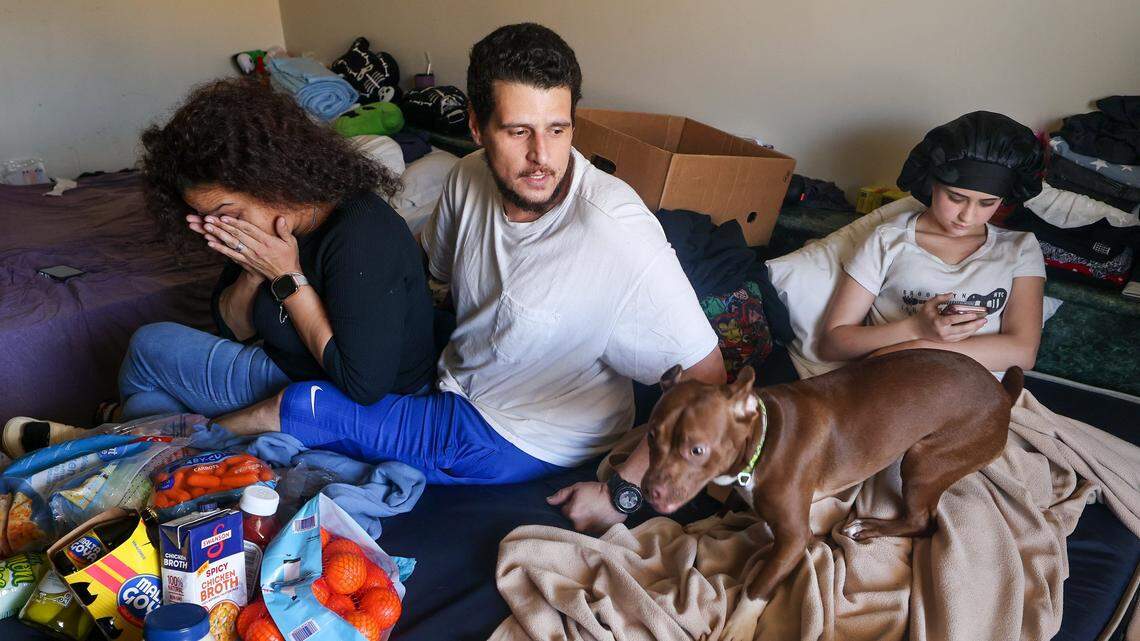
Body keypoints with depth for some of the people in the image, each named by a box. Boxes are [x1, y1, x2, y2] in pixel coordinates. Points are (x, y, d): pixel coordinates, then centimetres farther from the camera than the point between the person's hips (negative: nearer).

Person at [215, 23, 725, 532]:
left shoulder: (618, 233, -34)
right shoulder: (470, 178, -11)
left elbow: (706, 382, -27)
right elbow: (429, 269, 10)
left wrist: (620, 494, -24)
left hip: (520, 441, -6)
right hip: (454, 374, 7)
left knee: (299, 409, -6)